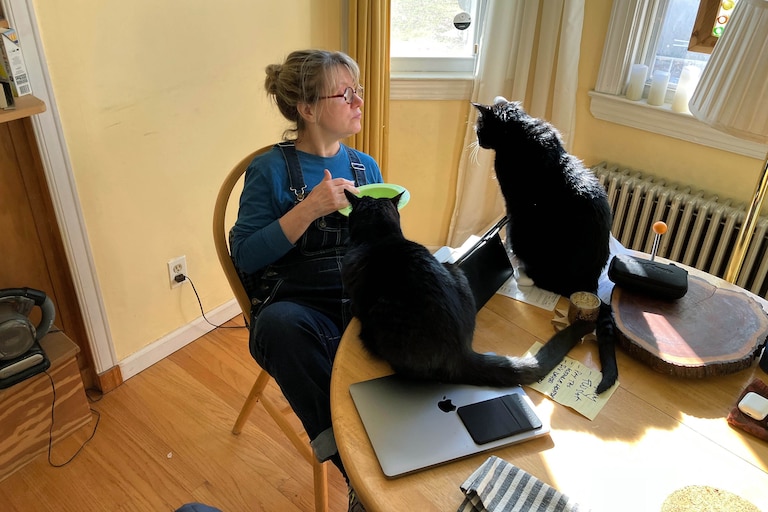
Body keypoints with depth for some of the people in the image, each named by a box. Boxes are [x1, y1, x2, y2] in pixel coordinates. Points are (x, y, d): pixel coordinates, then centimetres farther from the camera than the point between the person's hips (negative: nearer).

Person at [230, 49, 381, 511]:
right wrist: (308, 209, -17)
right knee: (278, 325, -38)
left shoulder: (366, 166, 13)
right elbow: (246, 257, -9)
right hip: (299, 307, -3)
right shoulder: (271, 170, -1)